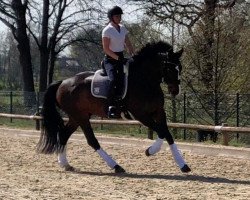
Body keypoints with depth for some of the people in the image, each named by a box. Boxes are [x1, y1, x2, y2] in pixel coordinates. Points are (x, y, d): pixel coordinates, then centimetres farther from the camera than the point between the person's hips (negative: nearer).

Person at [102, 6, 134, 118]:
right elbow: (106, 49, -14)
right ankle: (111, 107, -32)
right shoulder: (107, 30, -9)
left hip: (121, 58, 8)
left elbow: (128, 44, 15)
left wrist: (133, 55, -1)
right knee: (113, 80, -30)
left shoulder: (123, 28, 11)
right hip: (110, 59, -7)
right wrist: (118, 58, -20)